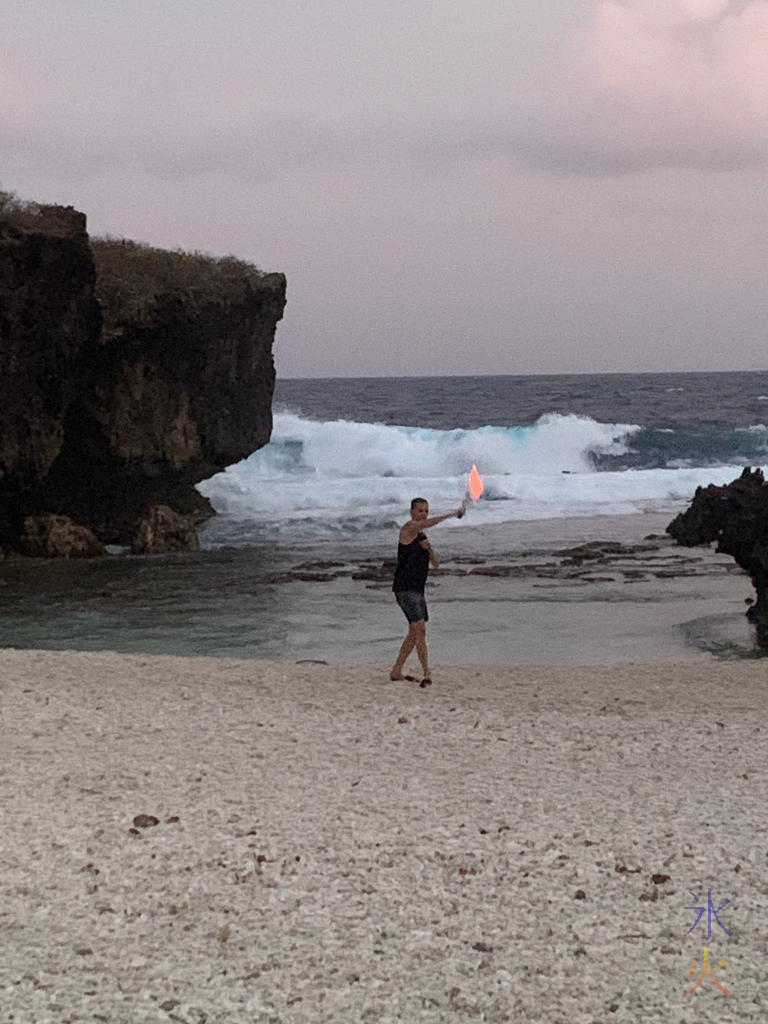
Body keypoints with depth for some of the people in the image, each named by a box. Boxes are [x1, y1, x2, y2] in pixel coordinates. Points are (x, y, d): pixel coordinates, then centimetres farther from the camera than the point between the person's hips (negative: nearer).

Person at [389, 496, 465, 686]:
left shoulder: (422, 535, 18)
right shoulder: (408, 528, -8)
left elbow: (435, 564, 15)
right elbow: (429, 523, -30)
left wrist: (429, 549, -4)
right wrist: (451, 514, -38)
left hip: (417, 589, 9)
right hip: (405, 588, -9)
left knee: (415, 633, 14)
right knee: (420, 629, -17)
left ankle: (396, 672, 24)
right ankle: (427, 674, -20)